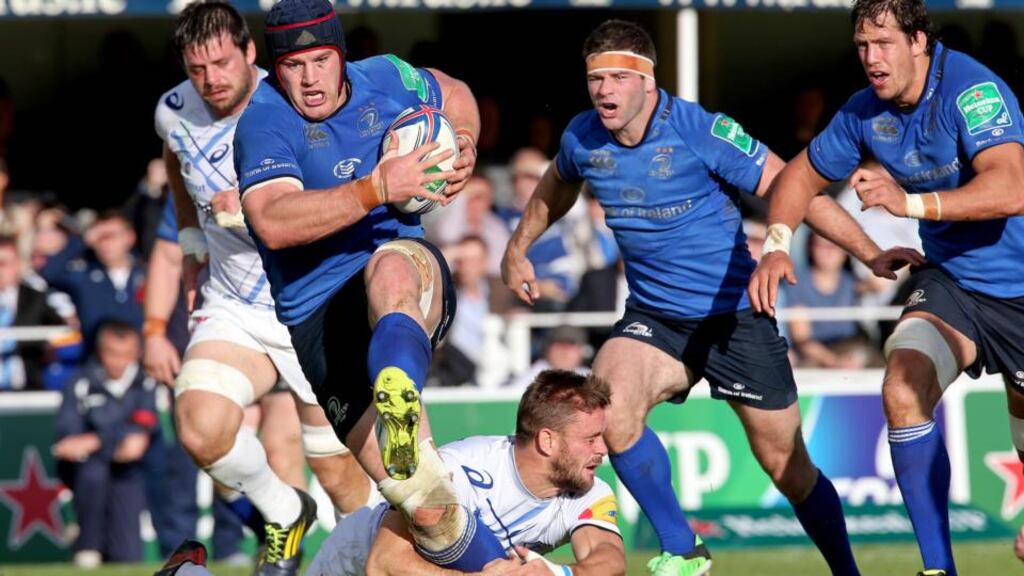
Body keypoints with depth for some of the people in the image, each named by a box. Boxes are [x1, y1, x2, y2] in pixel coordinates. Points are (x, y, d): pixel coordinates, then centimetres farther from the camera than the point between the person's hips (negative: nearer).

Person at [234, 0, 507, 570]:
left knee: (391, 267, -41)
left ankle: (401, 412, -66)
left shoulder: (384, 79, 9)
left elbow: (456, 96, 33)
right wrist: (376, 190, -32)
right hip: (318, 319, -1)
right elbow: (273, 223, -24)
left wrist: (463, 150, 11)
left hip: (417, 280, 2)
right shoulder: (265, 121, -6)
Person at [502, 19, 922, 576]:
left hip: (735, 315, -3)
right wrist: (518, 247, 27)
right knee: (608, 409, -25)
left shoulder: (700, 131, -19)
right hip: (652, 316, 3)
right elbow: (556, 186, 22)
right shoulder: (581, 139, -5)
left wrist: (872, 254, -18)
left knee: (787, 467, 2)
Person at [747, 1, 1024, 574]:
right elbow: (802, 175, 12)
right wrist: (777, 243, -7)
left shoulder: (973, 90, -25)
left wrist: (910, 202, -47)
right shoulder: (866, 112, -4)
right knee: (904, 390, -23)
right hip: (949, 280, 4)